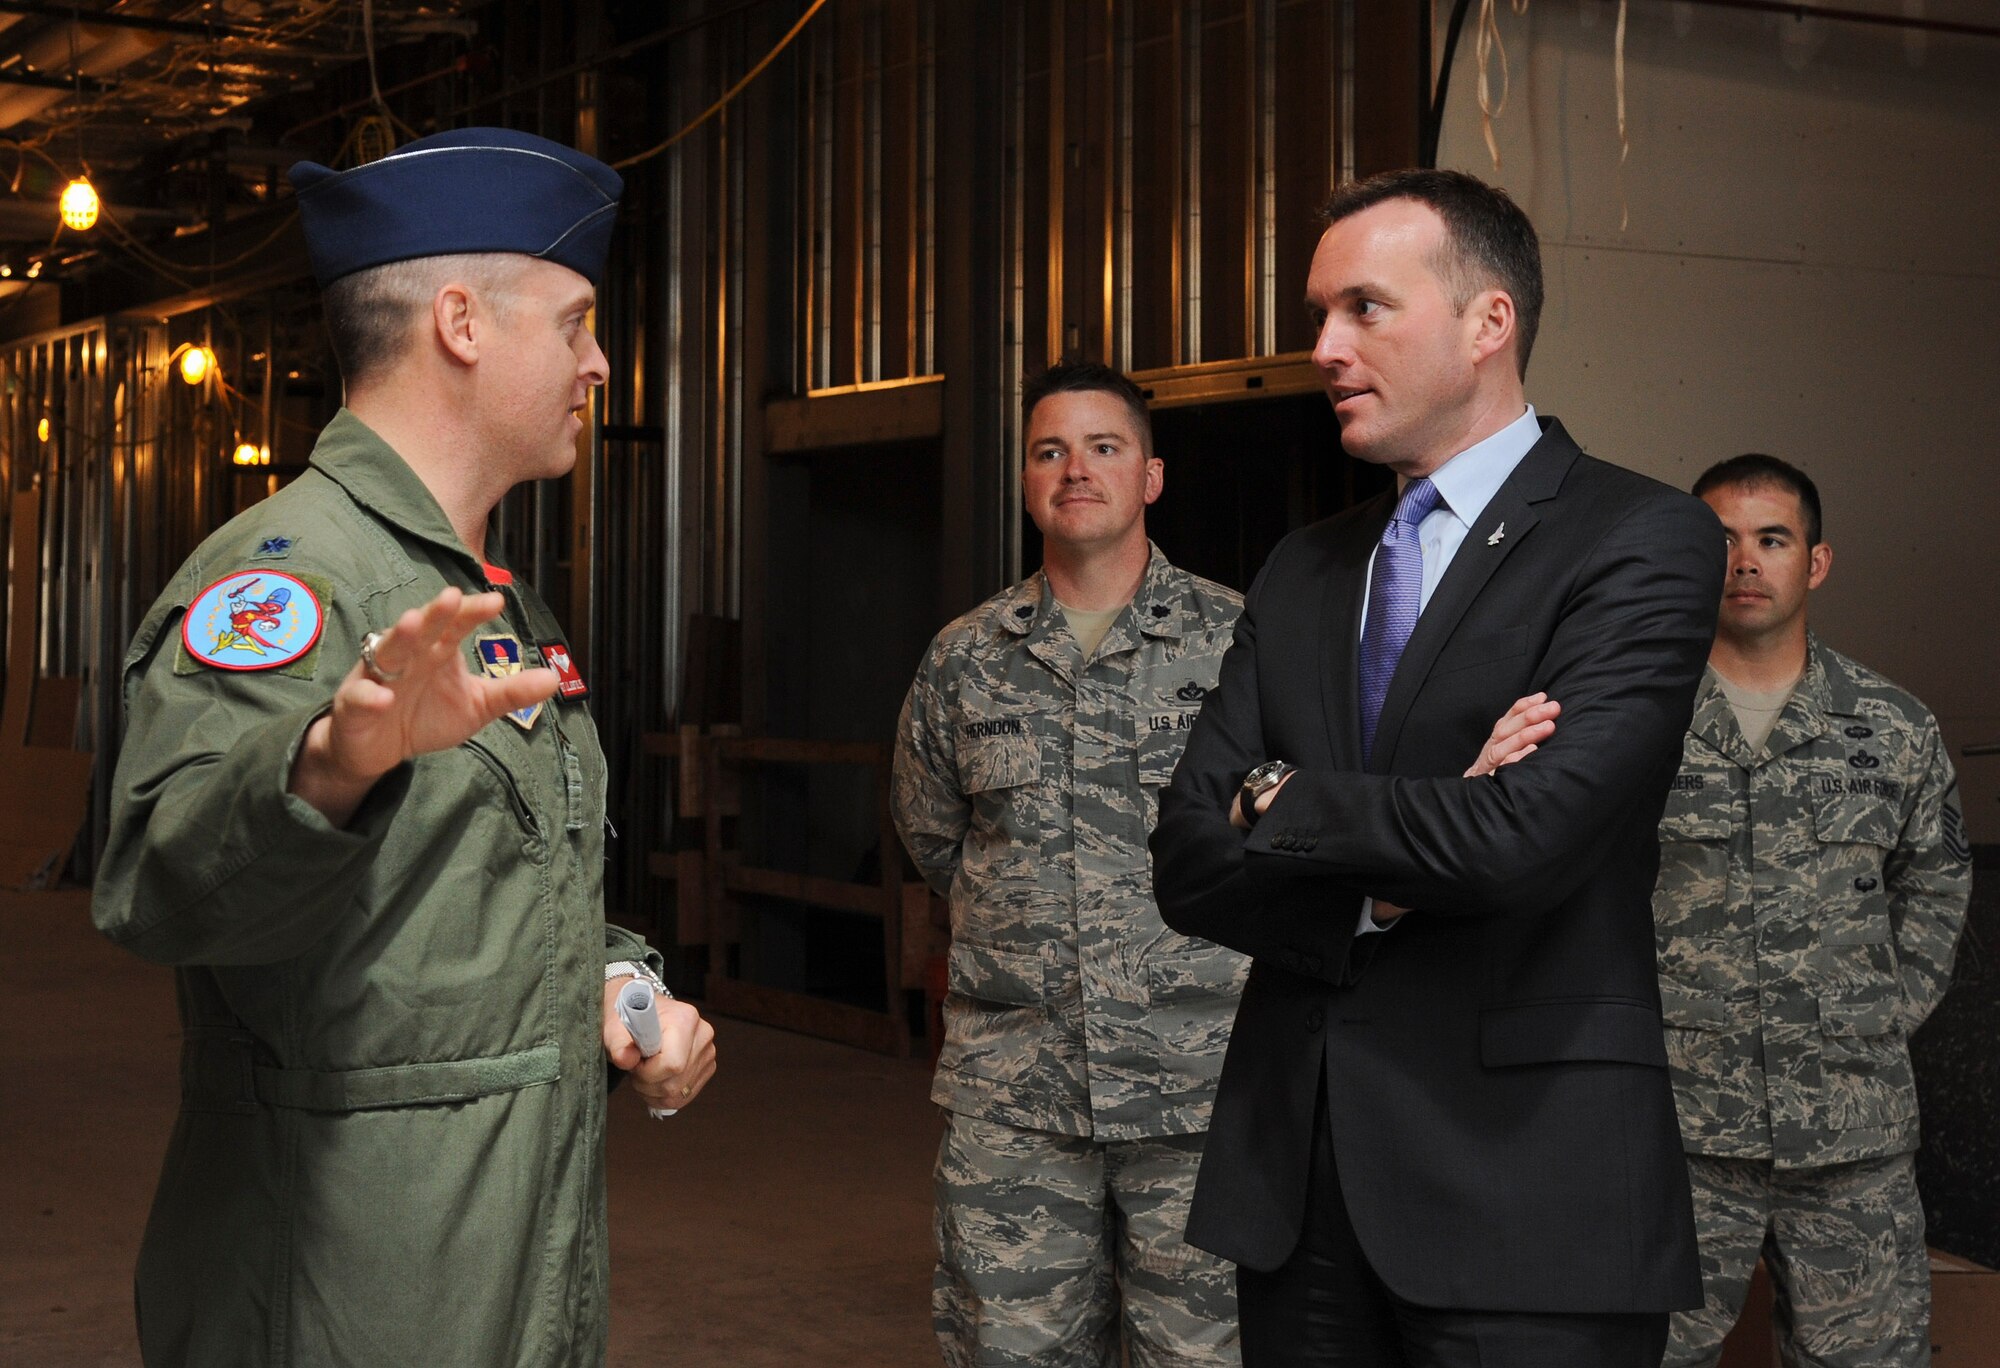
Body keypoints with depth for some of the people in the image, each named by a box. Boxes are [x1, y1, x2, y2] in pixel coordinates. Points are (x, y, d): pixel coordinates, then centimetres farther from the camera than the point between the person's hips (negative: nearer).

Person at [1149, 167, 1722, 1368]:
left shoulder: (1641, 539, -7)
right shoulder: (1303, 573, 13)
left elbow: (1525, 838, -21)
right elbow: (1187, 862, 5)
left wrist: (1286, 802, -5)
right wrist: (1374, 899, -14)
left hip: (1523, 1177, -5)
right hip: (1295, 1172, 6)